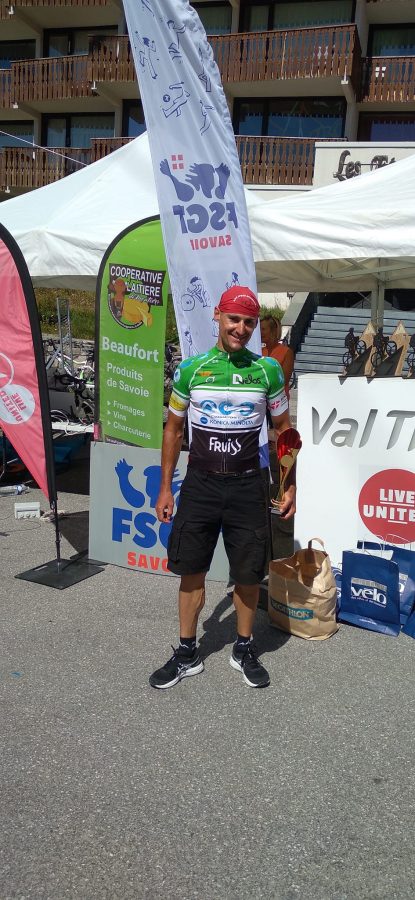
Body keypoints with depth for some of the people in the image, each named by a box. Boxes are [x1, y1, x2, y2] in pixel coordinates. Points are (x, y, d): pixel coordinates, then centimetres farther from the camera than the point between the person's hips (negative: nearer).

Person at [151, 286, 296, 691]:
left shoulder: (268, 369, -1)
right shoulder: (190, 369, 0)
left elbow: (283, 429, 8)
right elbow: (173, 429, 8)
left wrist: (289, 485, 4)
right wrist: (165, 487, 6)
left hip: (247, 486, 0)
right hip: (199, 483, 1)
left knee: (248, 573, 7)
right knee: (191, 569, 7)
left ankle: (244, 649, 29)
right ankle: (187, 654, 24)